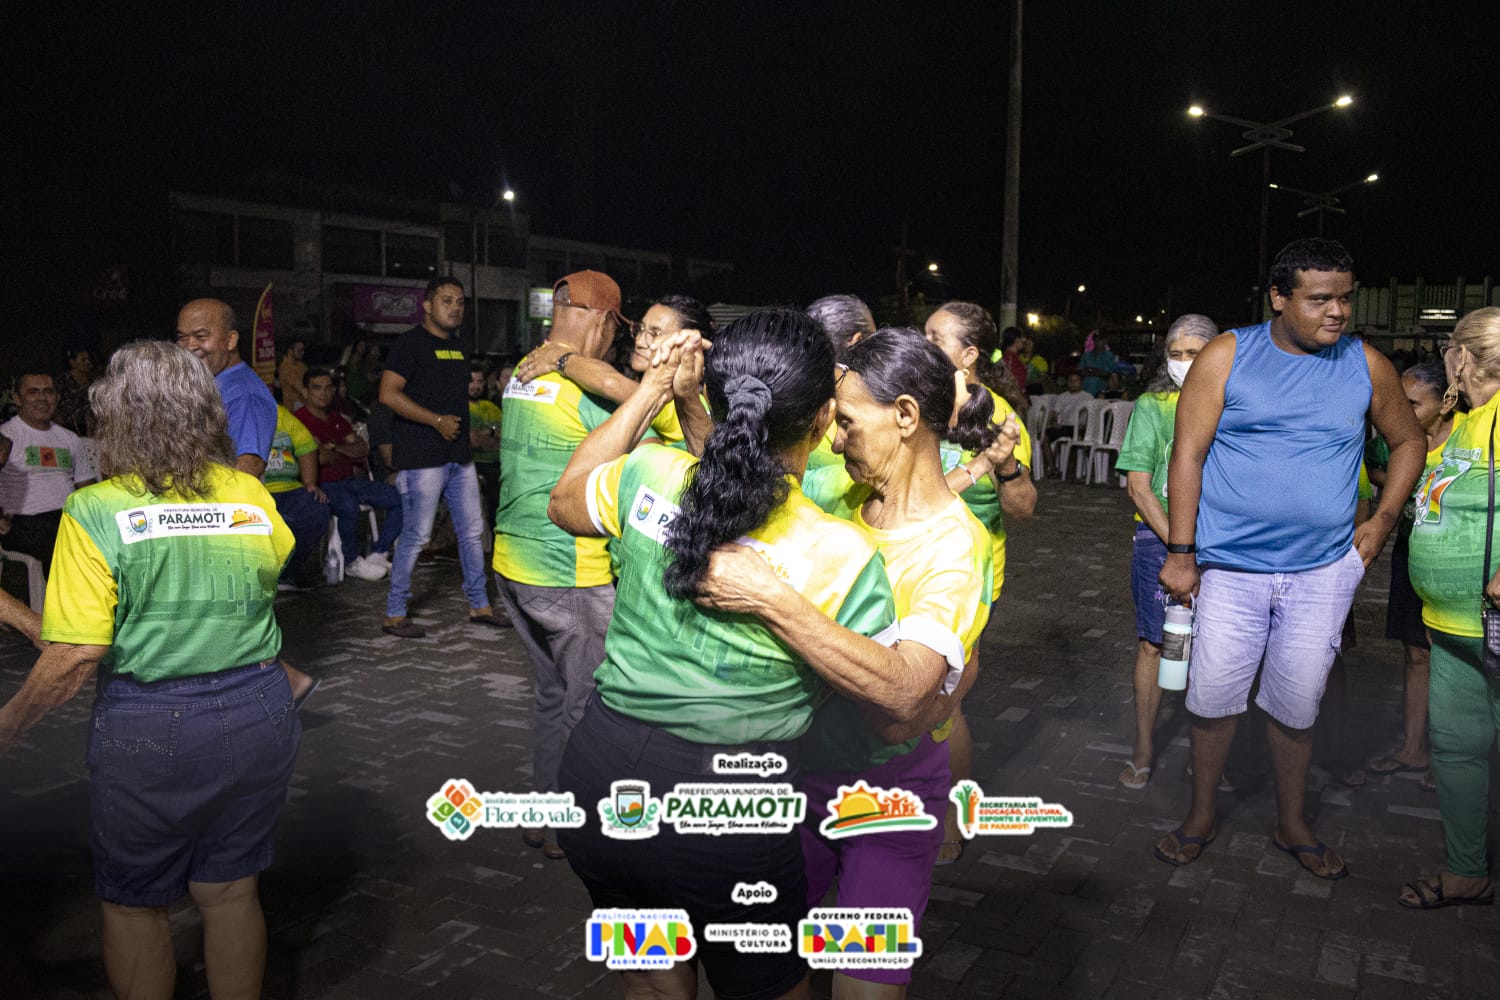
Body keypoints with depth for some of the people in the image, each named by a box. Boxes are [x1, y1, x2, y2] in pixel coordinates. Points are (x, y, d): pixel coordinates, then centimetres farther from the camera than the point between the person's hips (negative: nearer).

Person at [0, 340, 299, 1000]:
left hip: (148, 728, -3)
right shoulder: (251, 495, -2)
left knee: (133, 903, 19)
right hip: (258, 711, 4)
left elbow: (76, 657, -16)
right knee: (232, 892, 19)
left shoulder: (95, 511, -13)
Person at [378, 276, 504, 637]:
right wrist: (438, 421, -18)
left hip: (459, 455, 8)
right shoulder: (411, 343, -8)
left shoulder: (457, 346, 18)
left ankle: (480, 605, 21)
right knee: (416, 535, -4)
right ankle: (394, 615, 8)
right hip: (422, 457, -8)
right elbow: (389, 394, -17)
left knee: (472, 530, 10)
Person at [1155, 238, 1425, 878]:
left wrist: (1382, 521, 8)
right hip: (1231, 567, -2)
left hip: (1323, 572, 2)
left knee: (1297, 704, 11)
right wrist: (1179, 554, -9)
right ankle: (1201, 816, 27)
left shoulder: (1366, 365, 4)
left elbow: (1407, 441, 20)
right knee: (1213, 697, 5)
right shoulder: (1228, 356, -4)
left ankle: (1291, 825, 32)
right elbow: (1187, 453, -6)